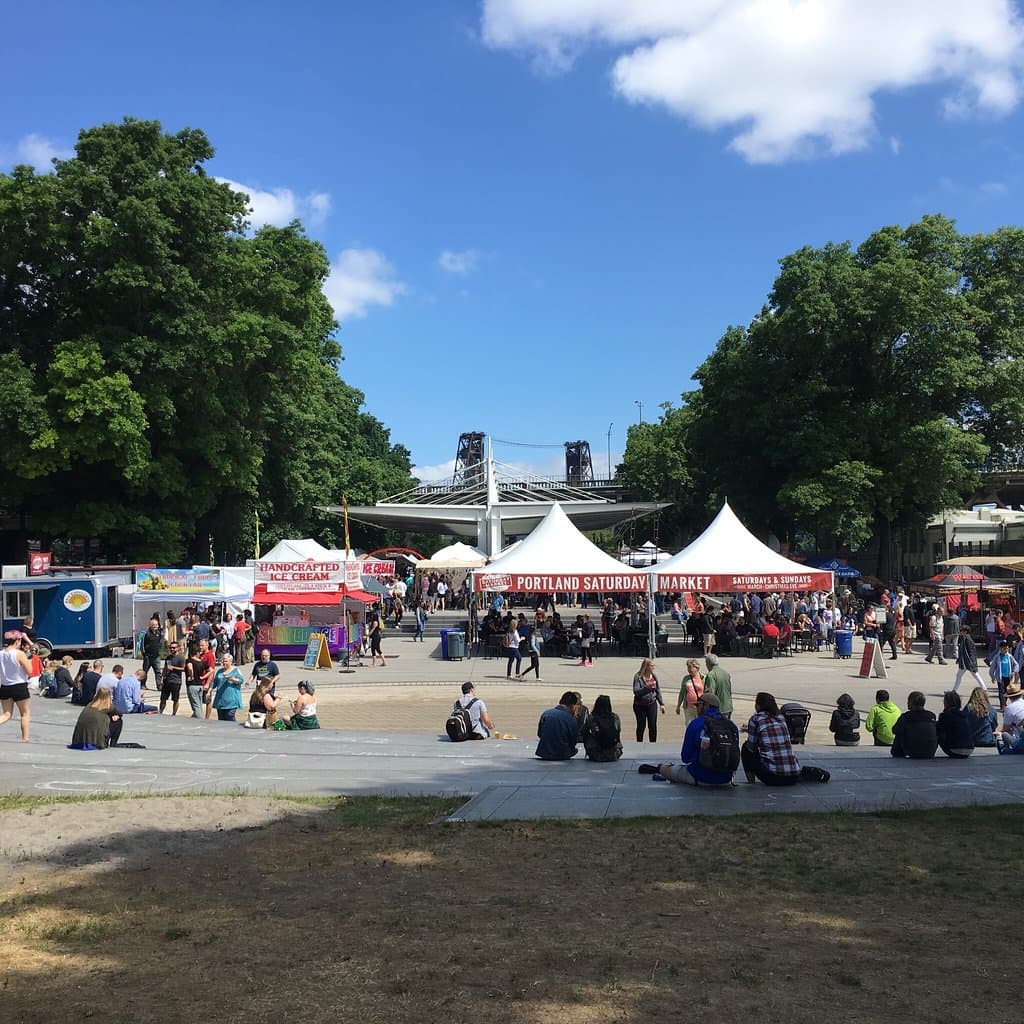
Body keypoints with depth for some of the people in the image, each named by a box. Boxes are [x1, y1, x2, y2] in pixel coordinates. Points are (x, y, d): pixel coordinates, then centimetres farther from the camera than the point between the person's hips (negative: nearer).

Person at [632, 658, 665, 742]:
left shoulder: (654, 677, 4)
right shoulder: (638, 677, -10)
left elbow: (658, 691, 12)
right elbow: (636, 691, -18)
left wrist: (661, 704, 10)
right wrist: (647, 687, -29)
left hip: (652, 704, 3)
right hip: (640, 706, -3)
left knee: (653, 726, 0)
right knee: (641, 726, 7)